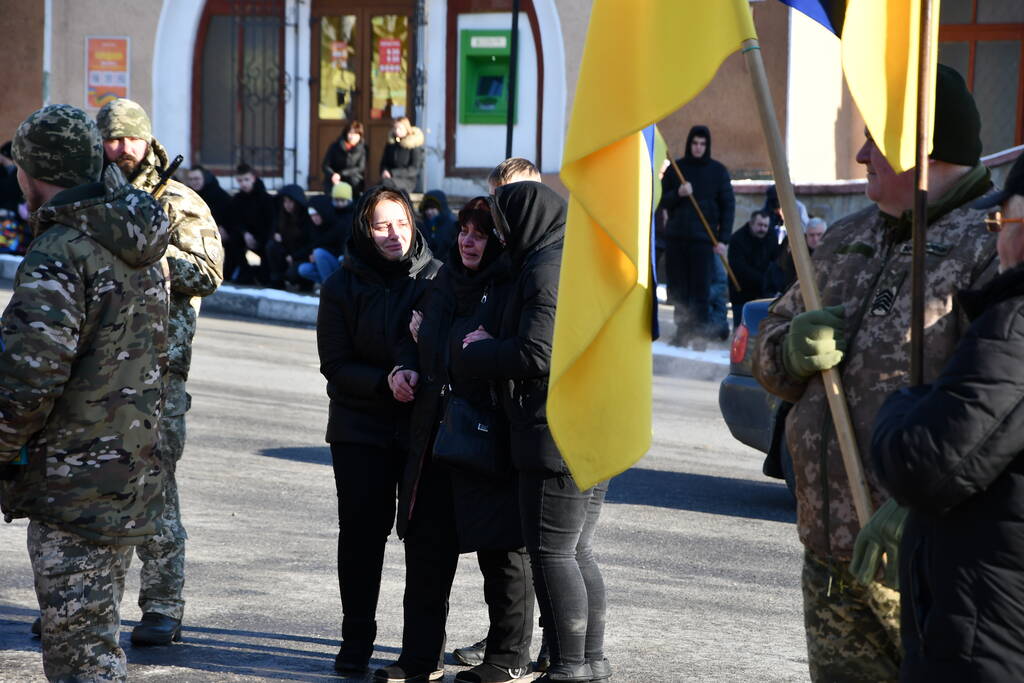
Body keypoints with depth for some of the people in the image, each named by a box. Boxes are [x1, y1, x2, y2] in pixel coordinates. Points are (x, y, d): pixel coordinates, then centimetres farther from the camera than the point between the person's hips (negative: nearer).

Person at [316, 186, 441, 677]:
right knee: (361, 530, 3)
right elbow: (336, 365, -2)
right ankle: (356, 639, 14)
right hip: (361, 428, 0)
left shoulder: (437, 278, 0)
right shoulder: (342, 286, 1)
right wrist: (387, 384, -18)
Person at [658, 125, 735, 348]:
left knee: (700, 288, -8)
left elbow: (728, 206, 3)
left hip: (703, 237, -2)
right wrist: (678, 194, -12)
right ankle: (682, 330, 7)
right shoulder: (676, 168, 10)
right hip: (675, 237, 2)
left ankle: (699, 330, -5)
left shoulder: (718, 171, 4)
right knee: (677, 288, 1)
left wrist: (723, 239, -5)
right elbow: (662, 201, 10)